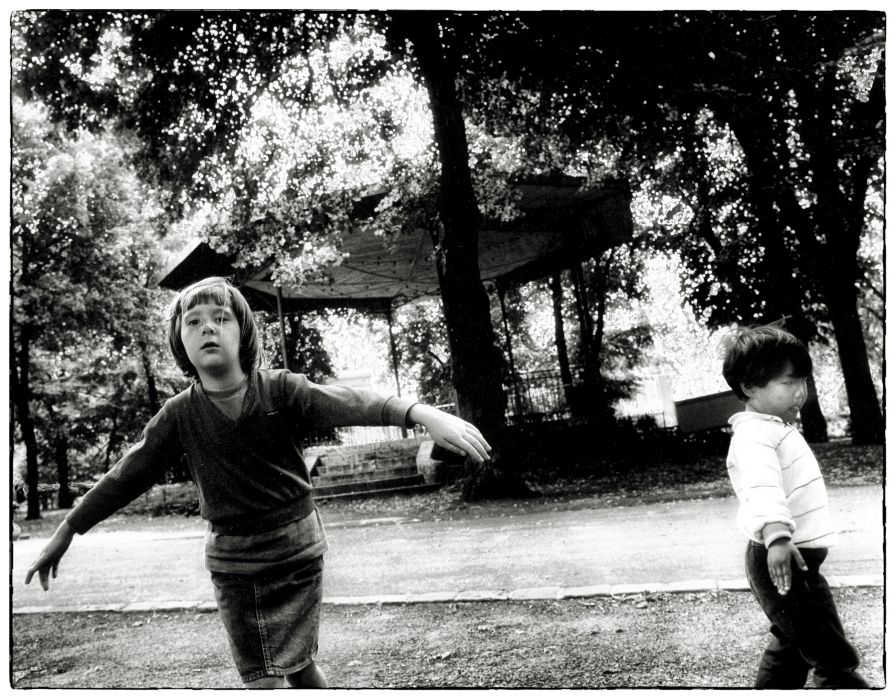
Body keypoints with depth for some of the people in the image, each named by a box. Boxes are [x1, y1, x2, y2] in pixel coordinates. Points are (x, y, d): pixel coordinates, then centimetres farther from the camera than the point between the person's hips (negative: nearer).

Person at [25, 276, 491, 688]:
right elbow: (127, 476, 3)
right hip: (231, 560, 2)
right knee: (259, 677, 5)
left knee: (296, 664, 2)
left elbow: (349, 403, -27)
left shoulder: (281, 391, -12)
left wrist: (423, 413, -43)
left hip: (295, 547, -2)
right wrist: (67, 530, 8)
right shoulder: (179, 416, -6)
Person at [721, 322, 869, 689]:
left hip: (798, 557, 11)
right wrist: (777, 534, -55)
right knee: (835, 659, -8)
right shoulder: (755, 435, -21)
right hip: (784, 562, -11)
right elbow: (761, 483, -40)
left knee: (791, 645, 22)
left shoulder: (778, 428, 14)